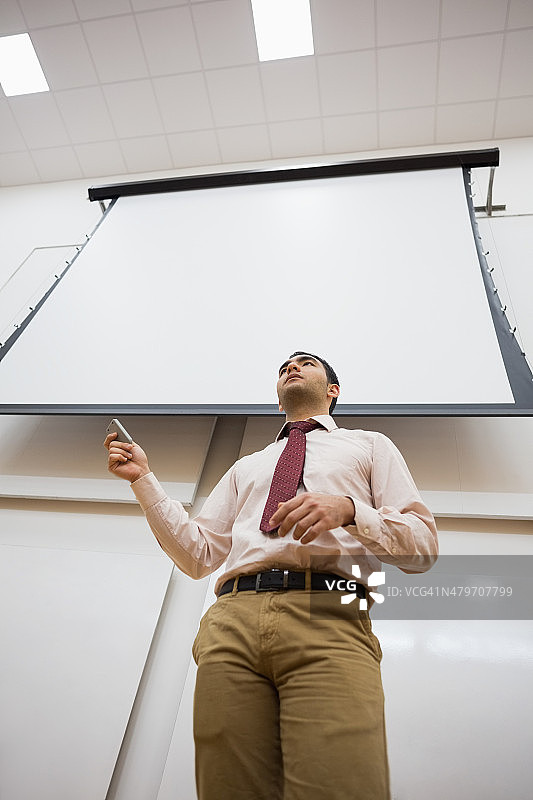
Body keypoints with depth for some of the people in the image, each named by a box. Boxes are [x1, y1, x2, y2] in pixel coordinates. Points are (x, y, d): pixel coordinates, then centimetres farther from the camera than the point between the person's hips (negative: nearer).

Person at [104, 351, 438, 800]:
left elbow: (423, 548, 9)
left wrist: (347, 508, -11)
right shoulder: (246, 468, 31)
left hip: (327, 620, -3)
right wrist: (143, 479, 15)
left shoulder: (370, 446, 21)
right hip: (232, 623, 4)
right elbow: (198, 555, 22)